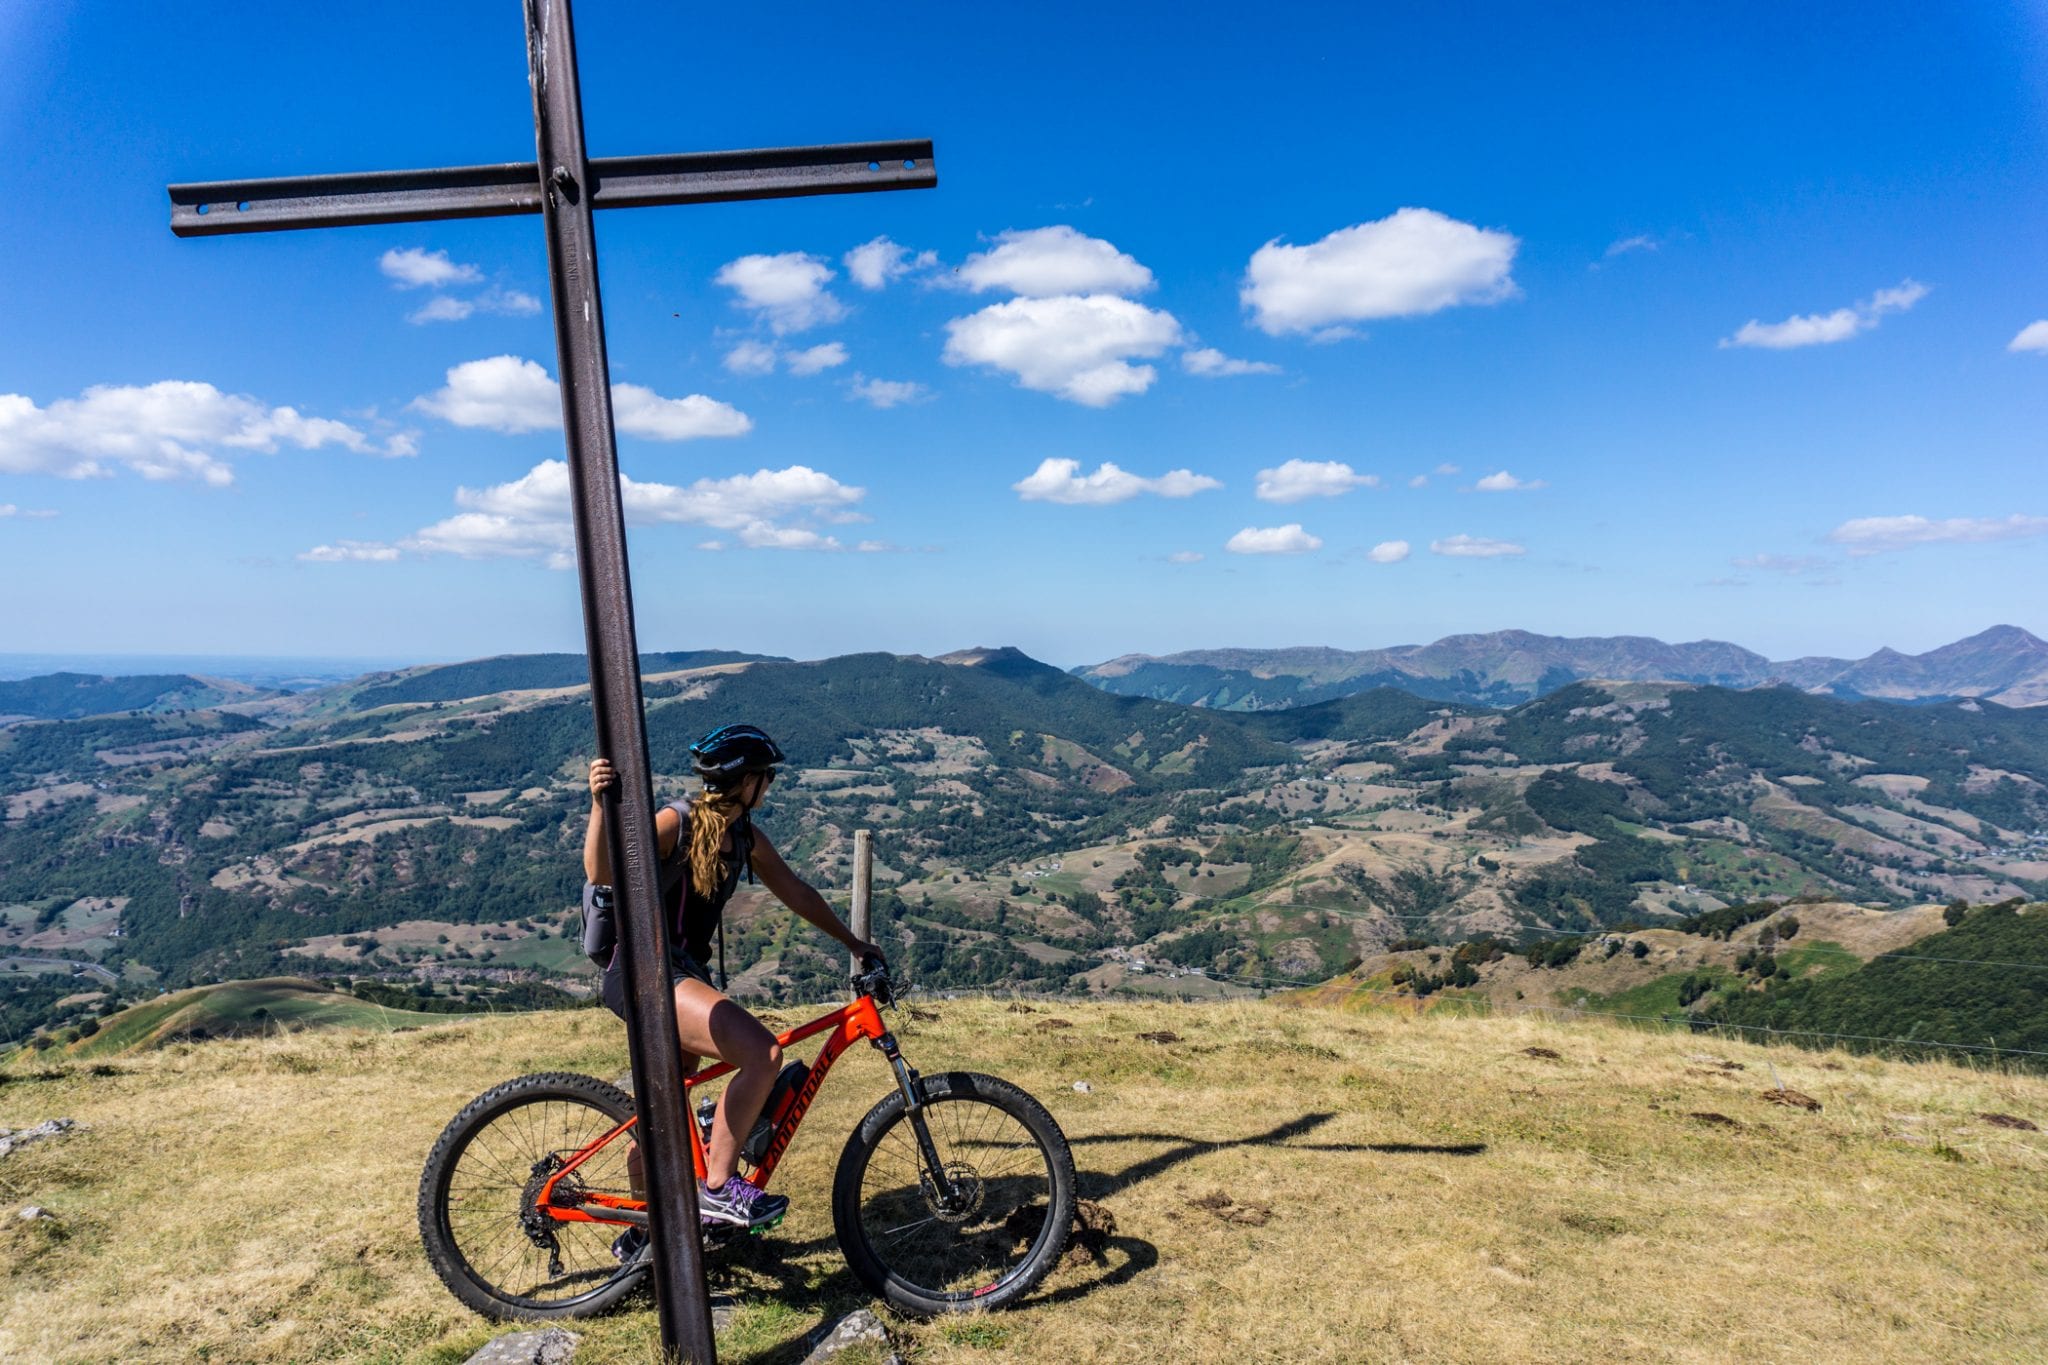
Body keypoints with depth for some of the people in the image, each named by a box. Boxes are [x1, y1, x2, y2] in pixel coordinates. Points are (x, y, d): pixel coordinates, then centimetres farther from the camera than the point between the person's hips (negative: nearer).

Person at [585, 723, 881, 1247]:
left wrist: (852, 942, 23)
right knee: (763, 1053, -24)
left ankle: (643, 1234, 40)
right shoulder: (675, 821, -16)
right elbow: (602, 873, -29)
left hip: (685, 972, 9)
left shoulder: (745, 838, 7)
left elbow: (796, 891, 18)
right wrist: (599, 802, -43)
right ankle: (718, 1187, -9)